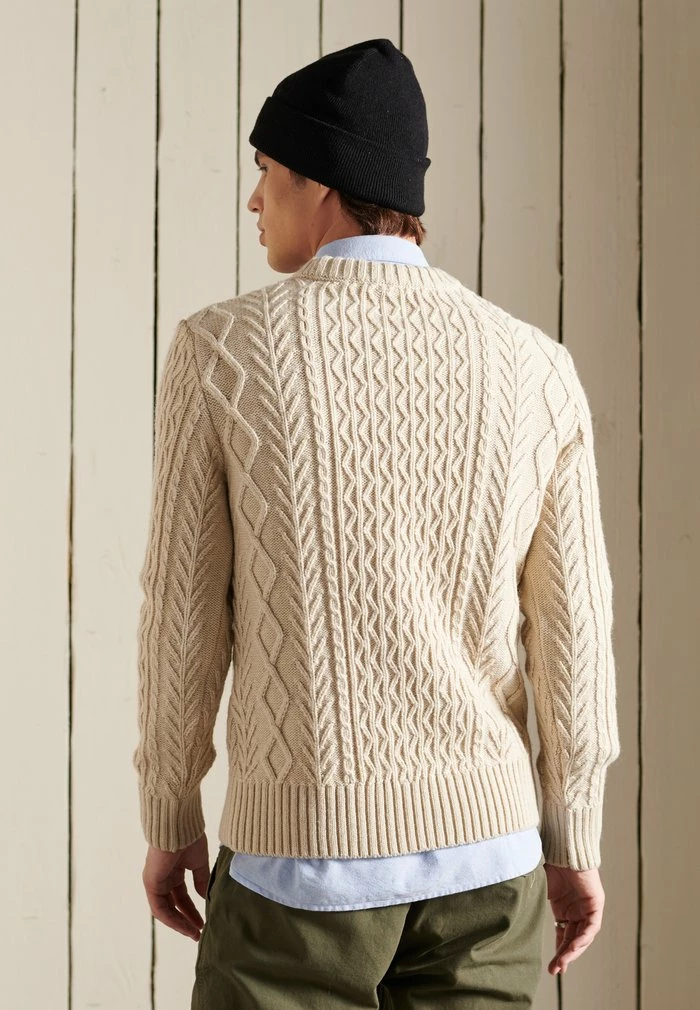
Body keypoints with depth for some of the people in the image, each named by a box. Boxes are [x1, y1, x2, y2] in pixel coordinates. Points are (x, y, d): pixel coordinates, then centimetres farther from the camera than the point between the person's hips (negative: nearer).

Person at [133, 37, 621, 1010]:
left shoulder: (220, 348, -11)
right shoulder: (536, 369, -4)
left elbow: (183, 613, -6)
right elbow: (572, 631, -3)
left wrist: (169, 821, 7)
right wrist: (576, 845, 10)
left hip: (302, 855, -2)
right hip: (481, 844, 3)